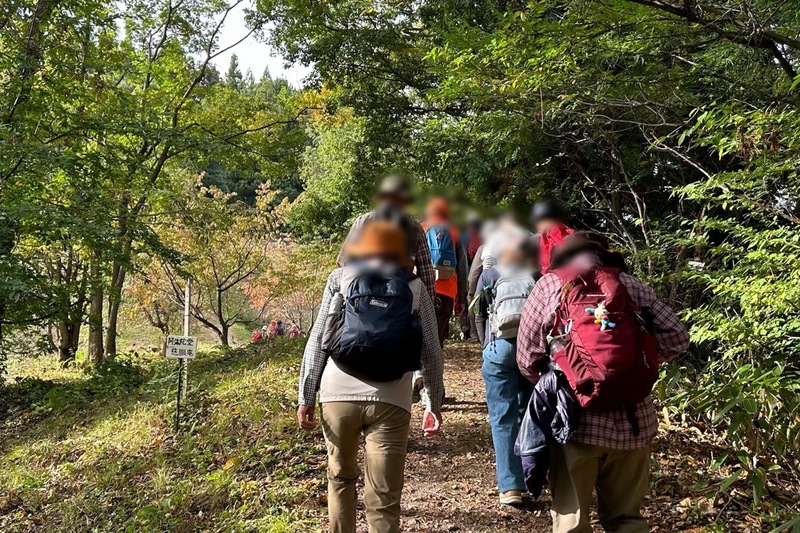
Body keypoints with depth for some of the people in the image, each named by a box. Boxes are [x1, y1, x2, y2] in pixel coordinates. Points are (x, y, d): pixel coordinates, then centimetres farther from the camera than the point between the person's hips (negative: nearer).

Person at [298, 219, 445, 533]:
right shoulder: (416, 287, 12)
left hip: (338, 395, 1)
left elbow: (318, 339, 5)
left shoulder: (341, 277, 11)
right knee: (383, 500, 5)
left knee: (341, 477, 24)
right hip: (389, 401, -1)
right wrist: (434, 404, 19)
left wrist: (305, 396, 8)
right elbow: (431, 353, 10)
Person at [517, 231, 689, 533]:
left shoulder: (549, 285, 5)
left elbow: (527, 358, 2)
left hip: (576, 419, -2)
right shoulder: (631, 285, 11)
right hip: (633, 422, 3)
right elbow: (677, 338, 5)